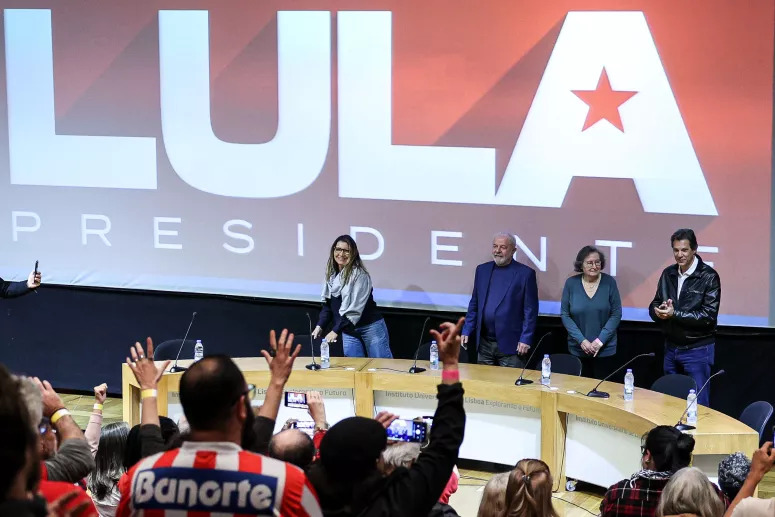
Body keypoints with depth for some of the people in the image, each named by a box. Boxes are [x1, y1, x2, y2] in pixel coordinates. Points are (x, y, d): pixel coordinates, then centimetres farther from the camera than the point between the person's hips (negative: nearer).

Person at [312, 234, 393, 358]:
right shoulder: (331, 274, 7)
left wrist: (336, 330, -20)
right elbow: (328, 304, 14)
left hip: (370, 327, -5)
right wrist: (320, 326, 1)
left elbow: (355, 307, -19)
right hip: (348, 330, 6)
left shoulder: (359, 274, -14)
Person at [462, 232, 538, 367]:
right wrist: (466, 331, 9)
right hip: (484, 343, 5)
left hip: (510, 345, -4)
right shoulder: (482, 270, 11)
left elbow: (530, 310, -5)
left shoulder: (525, 273, -4)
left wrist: (525, 340, -11)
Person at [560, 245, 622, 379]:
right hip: (577, 351, 1)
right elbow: (564, 315, 0)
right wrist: (581, 340, -9)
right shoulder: (571, 283, -1)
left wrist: (600, 340, -10)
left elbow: (616, 314, -2)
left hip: (605, 351, -1)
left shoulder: (609, 282, -3)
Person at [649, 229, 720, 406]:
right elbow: (654, 306, 9)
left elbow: (708, 316, -18)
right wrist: (659, 311, -16)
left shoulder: (709, 276, -11)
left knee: (698, 405, 0)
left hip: (697, 350, -6)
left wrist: (674, 314, -22)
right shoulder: (668, 274, 6)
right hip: (671, 348, 6)